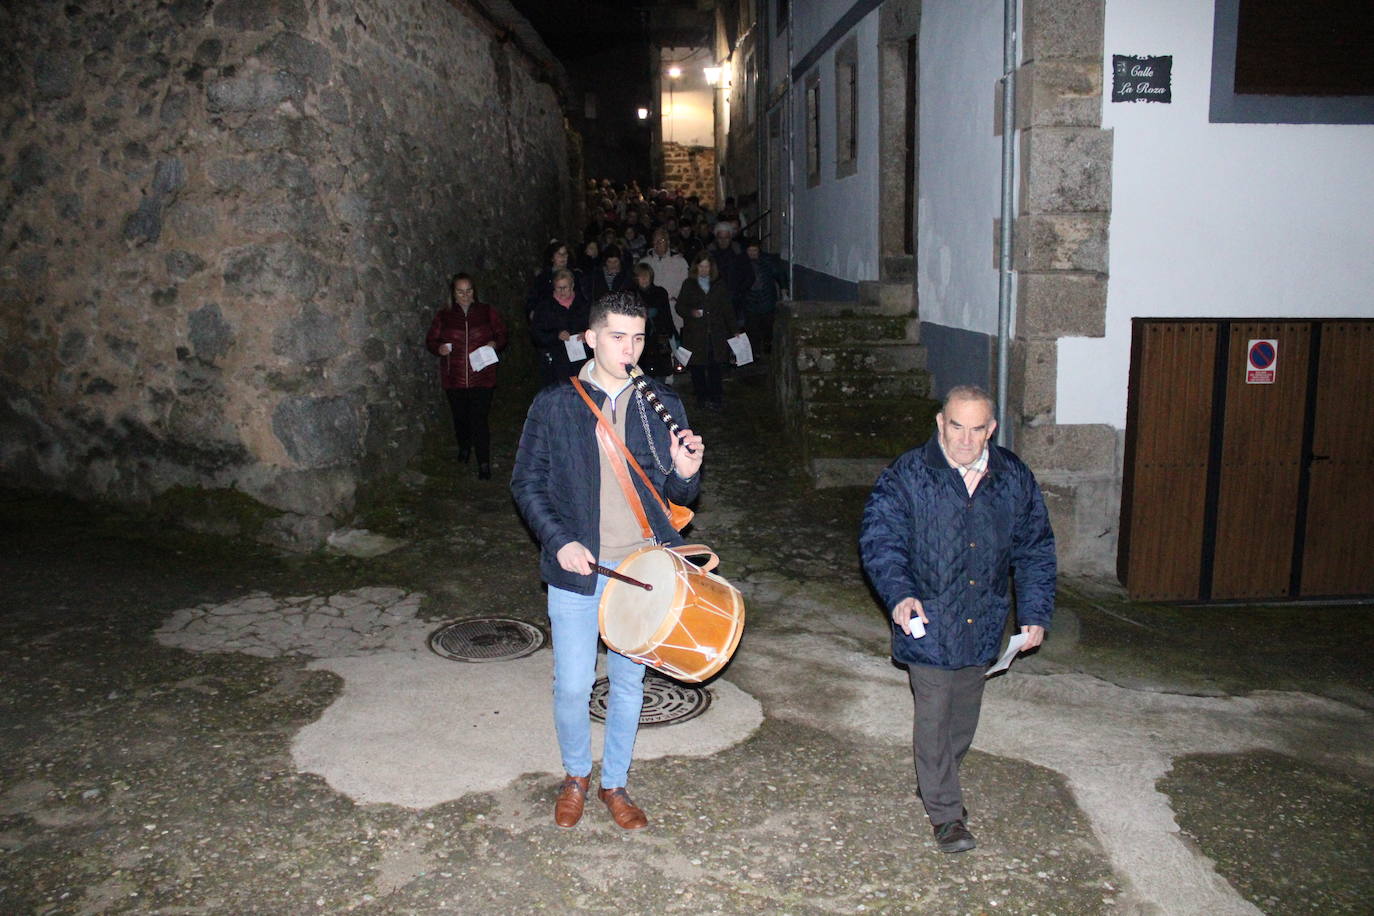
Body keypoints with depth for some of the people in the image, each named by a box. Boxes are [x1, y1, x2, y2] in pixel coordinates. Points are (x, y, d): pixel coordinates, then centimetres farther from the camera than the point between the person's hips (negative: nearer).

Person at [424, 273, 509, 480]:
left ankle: (484, 464, -3)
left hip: (482, 379, -2)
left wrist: (495, 344, -12)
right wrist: (439, 348, -12)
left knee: (479, 420, -8)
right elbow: (430, 341, 11)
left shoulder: (487, 312, 5)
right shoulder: (443, 316, 6)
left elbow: (501, 335, 10)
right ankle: (463, 447, 43)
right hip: (454, 379, 2)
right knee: (460, 418, 14)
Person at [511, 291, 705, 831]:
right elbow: (527, 483, 0)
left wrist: (685, 473, -16)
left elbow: (676, 494, 8)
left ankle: (614, 783, 35)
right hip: (576, 568, -2)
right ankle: (575, 776, 34)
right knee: (573, 685, 5)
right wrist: (559, 541, -13)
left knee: (629, 683, 14)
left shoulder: (663, 406, 3)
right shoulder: (554, 406, -2)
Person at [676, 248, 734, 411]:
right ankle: (701, 396, 13)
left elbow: (727, 309, 12)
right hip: (695, 334, 0)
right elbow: (680, 306, 6)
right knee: (697, 367, 2)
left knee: (715, 366, -6)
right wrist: (691, 312, -14)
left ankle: (715, 397, -1)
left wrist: (733, 330, 6)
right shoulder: (688, 285, 8)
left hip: (716, 333, 0)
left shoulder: (719, 285, 12)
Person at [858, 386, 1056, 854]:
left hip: (983, 622, 4)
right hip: (928, 621, -4)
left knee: (964, 712, 18)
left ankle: (935, 780, 42)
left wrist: (1035, 613, 4)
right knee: (933, 715, 1)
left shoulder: (1015, 478, 0)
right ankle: (946, 811, 18)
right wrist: (899, 593, -29)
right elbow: (879, 539, -13)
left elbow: (1036, 549, 8)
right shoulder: (907, 476, -12)